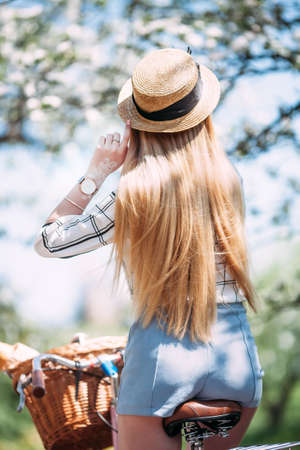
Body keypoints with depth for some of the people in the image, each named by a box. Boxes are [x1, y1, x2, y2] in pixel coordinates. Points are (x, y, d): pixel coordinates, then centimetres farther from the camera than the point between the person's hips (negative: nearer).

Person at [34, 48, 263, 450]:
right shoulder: (229, 178, -2)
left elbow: (46, 242, 0)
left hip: (161, 353, -3)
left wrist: (94, 174, 1)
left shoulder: (133, 194, -12)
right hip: (237, 355, 4)